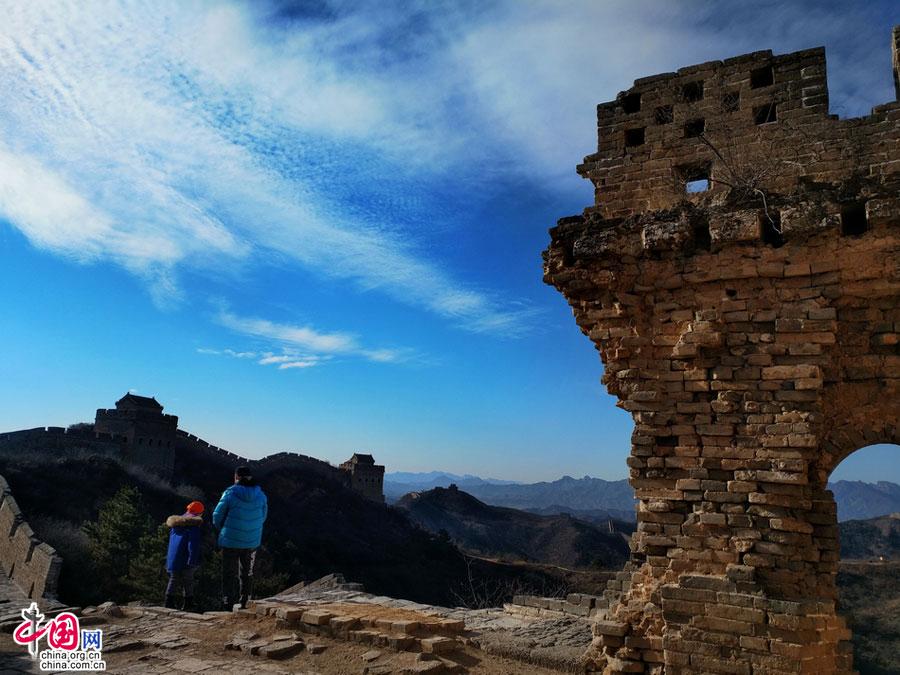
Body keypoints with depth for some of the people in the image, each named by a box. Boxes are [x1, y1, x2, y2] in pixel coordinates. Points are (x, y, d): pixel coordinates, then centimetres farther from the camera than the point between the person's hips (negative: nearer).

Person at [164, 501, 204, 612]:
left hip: (172, 559, 6)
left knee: (174, 580, 17)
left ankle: (169, 601, 14)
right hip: (186, 560, -6)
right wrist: (193, 560, -19)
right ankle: (188, 603, 7)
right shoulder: (195, 524, -11)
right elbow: (194, 544, -18)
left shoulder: (176, 524, 14)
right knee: (188, 581, 5)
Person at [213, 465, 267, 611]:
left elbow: (217, 516, -7)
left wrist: (222, 530, 12)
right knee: (247, 573, 19)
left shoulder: (230, 494, -13)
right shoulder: (260, 495, -3)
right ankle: (244, 603, 28)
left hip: (230, 541, -3)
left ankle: (228, 605, 8)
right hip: (252, 541, 4)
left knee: (229, 573, 9)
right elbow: (263, 517, 5)